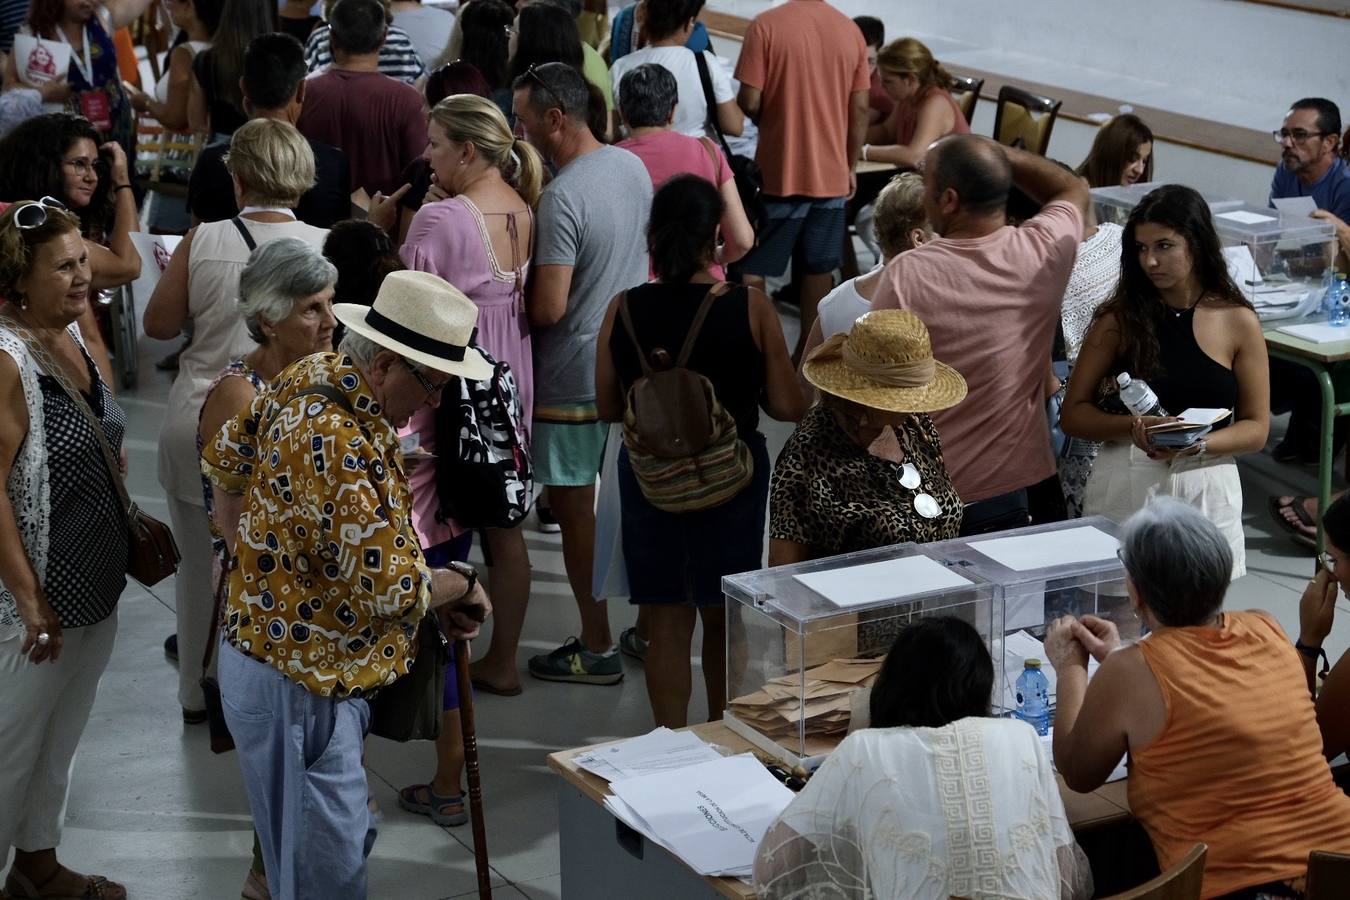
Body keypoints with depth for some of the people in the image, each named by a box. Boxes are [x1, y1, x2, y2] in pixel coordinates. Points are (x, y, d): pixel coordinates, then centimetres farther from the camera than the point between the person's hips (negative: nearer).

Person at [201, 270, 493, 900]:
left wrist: (252, 558, 20)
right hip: (300, 687, -10)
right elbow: (386, 587, -27)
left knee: (346, 838, 21)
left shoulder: (307, 378, 2)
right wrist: (461, 585, -9)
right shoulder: (343, 444, -29)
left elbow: (224, 458, 18)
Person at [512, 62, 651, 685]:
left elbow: (548, 308, -26)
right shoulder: (632, 167, 2)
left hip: (574, 382, -8)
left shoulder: (561, 198, -25)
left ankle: (597, 648, 13)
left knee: (574, 509, 5)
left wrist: (510, 295, -7)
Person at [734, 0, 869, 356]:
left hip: (778, 172, -3)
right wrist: (851, 167, 14)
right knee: (818, 270, 12)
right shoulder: (851, 32, 1)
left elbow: (749, 102, -13)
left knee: (751, 267, 8)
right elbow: (859, 109, 3)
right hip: (830, 173, 4)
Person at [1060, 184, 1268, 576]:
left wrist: (1195, 444, -15)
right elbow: (1073, 415, 2)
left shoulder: (1238, 322, 1)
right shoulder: (1119, 319, 1)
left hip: (1207, 489, 0)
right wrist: (1135, 426, -16)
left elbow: (1256, 429, 4)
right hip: (1125, 484, 0)